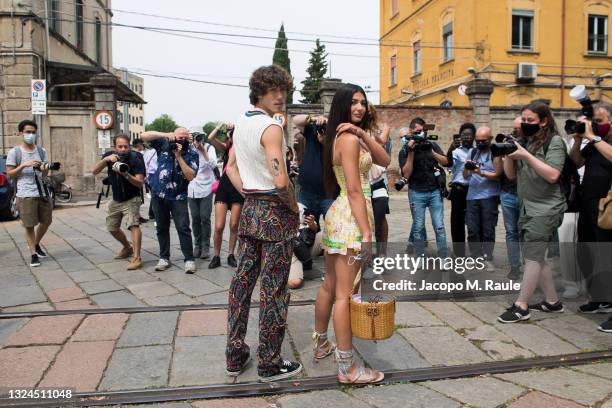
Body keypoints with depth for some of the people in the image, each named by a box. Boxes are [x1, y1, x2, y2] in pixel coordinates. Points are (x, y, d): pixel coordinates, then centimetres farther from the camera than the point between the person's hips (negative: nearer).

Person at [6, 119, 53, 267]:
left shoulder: (41, 151, 11)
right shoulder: (14, 152, 0)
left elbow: (45, 174, 11)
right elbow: (10, 174, -1)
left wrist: (44, 168, -13)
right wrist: (24, 165, -15)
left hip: (42, 192, 4)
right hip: (25, 194, -4)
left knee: (46, 221, 13)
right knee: (29, 226, -2)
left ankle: (36, 245, 36)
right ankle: (33, 254, 8)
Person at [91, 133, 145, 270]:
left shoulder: (134, 159, -21)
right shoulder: (109, 156, -7)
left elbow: (140, 183, -25)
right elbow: (94, 171, -15)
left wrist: (126, 174, -41)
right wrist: (106, 159, -31)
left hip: (131, 199, -6)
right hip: (116, 199, 6)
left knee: (133, 225, -26)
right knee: (112, 228, 17)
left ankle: (137, 258, -27)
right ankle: (127, 248, 41)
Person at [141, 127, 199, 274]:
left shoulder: (192, 153, -8)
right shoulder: (164, 143, -2)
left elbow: (191, 176, -18)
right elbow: (144, 136, -9)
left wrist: (179, 156, -23)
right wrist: (165, 135, -20)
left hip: (178, 196, -2)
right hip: (159, 194, 3)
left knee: (183, 228, -9)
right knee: (162, 228, 10)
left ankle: (189, 259, -4)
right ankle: (164, 258, 19)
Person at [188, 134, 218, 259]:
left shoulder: (209, 147, -4)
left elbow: (213, 165, -16)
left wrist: (203, 150, -22)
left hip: (206, 188, -2)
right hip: (192, 189, 3)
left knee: (205, 217, -5)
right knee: (195, 218, 4)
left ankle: (206, 246, 5)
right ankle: (197, 245, 16)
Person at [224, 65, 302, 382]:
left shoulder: (240, 123, 11)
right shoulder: (271, 127, -16)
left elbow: (231, 167, 20)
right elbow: (281, 181, -25)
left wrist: (247, 194, 14)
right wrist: (295, 207, -9)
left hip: (249, 209, 8)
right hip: (275, 213, -8)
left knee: (243, 280, 13)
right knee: (274, 290, 2)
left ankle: (235, 356, 25)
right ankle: (270, 364, 14)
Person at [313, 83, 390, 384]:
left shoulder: (342, 136, 16)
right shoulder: (348, 138, -13)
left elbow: (384, 160, 6)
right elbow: (355, 190, -18)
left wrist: (363, 133, -6)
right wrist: (366, 232, -19)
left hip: (337, 215, 10)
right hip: (351, 219, -10)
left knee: (330, 285, 18)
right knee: (344, 293, -6)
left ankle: (320, 344, 33)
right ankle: (347, 368, 3)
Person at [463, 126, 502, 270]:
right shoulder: (473, 152, 13)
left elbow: (498, 175, -8)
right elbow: (465, 176, 12)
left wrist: (481, 173, -21)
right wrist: (466, 167, -10)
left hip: (489, 197, -4)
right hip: (472, 196, 4)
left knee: (488, 230, 1)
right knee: (472, 229, 4)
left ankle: (488, 259, 8)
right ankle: (475, 257, 12)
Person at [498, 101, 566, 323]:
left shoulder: (554, 141, -6)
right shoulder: (526, 141, 14)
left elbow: (553, 175, -18)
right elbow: (511, 174, 12)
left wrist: (527, 156, -21)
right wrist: (508, 155, -5)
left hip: (546, 209, -7)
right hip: (527, 207, 8)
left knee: (532, 256, -8)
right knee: (536, 257, 11)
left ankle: (521, 307, -4)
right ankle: (552, 301, 23)